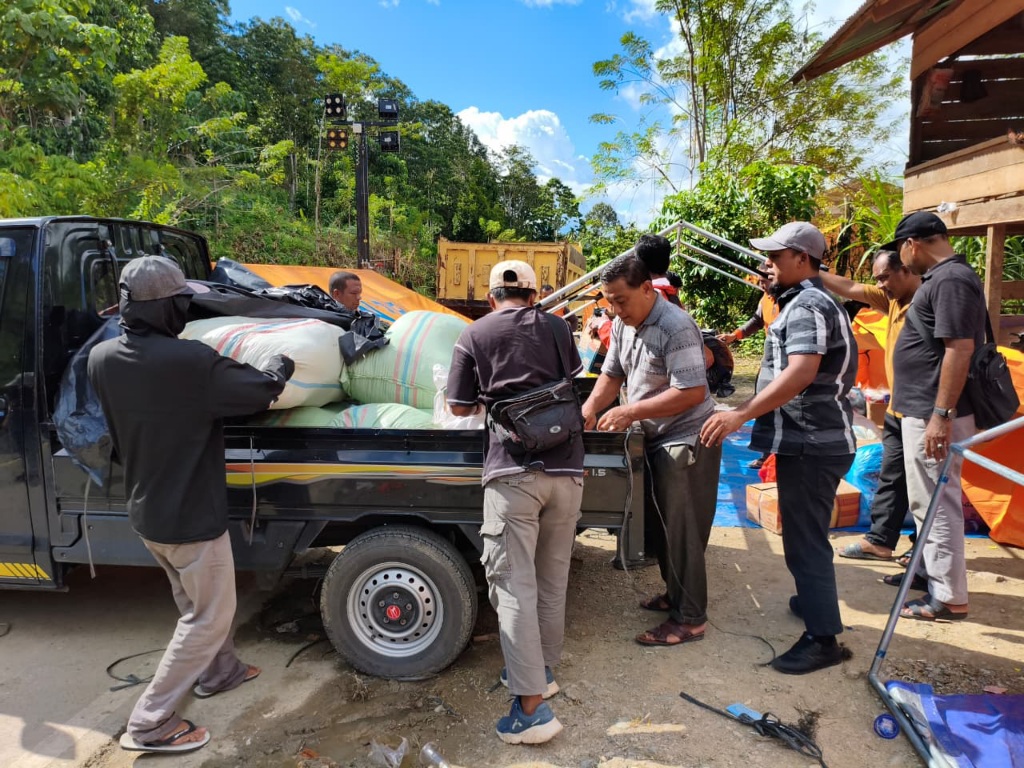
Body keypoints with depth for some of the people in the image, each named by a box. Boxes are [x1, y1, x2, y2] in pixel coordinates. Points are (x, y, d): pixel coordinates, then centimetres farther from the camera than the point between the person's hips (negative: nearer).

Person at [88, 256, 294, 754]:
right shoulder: (191, 361, -28)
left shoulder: (101, 359, -6)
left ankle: (220, 671, 46)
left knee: (195, 600, 27)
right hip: (191, 516, -8)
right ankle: (150, 724, 17)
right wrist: (281, 365, 3)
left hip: (145, 513, 8)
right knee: (210, 616, 10)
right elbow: (262, 391, -17)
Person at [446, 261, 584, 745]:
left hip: (513, 470, -4)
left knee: (514, 585, 0)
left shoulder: (474, 335, 3)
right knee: (553, 580, 17)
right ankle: (543, 672, 32)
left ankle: (532, 708, 0)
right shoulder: (557, 329, 13)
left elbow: (460, 407, 8)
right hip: (565, 467, 4)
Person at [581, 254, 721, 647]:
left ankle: (689, 618, 14)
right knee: (657, 526, 18)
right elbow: (611, 374, 11)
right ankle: (675, 594, 36)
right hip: (656, 438, 9)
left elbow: (692, 392, -28)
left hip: (686, 441, -9)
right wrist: (589, 408, -8)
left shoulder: (676, 327, -24)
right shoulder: (623, 324, 3)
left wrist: (630, 412, -28)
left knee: (681, 532, 0)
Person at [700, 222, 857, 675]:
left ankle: (823, 639, 5)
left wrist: (741, 414, -36)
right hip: (809, 439, 11)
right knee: (805, 534, 23)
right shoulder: (809, 301, 17)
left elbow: (801, 373, -31)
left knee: (804, 539, -5)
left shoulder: (807, 306, -17)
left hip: (812, 443, -11)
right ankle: (815, 600, 40)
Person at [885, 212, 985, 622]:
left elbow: (960, 348, -25)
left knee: (936, 504, -1)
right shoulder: (941, 277, 14)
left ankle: (948, 597, 10)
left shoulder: (951, 280, -18)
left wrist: (942, 415, -26)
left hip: (934, 416, -10)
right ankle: (928, 570, 35)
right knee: (927, 503, 20)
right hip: (923, 411, 10)